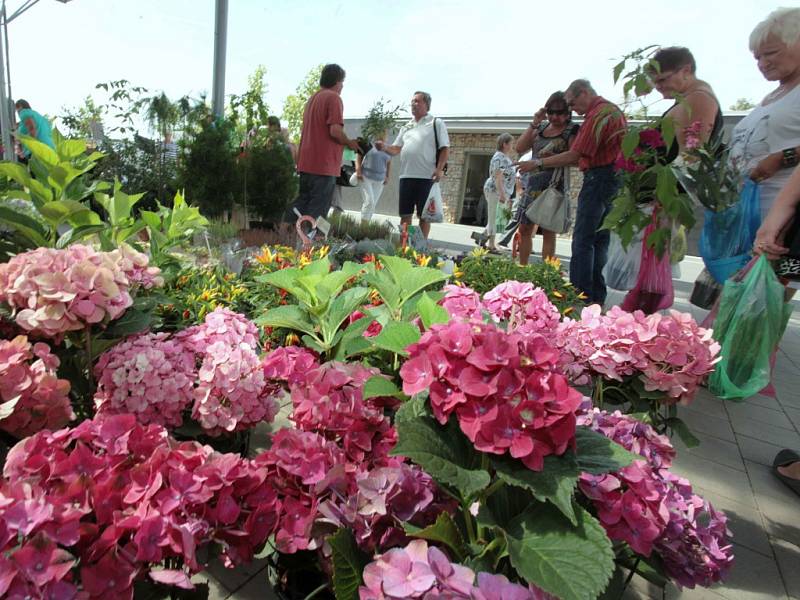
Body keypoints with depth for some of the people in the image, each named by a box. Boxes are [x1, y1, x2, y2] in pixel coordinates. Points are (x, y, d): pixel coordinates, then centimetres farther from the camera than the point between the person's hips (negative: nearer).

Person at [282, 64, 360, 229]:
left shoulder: (312, 98, 20)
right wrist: (350, 143, -3)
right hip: (324, 164, -9)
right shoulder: (333, 97, -8)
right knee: (318, 208, -4)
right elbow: (335, 130, -19)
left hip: (306, 162, 9)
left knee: (302, 200, 15)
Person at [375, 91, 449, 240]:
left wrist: (439, 169, -16)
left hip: (427, 177, -5)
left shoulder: (436, 123, 4)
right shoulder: (406, 127, 19)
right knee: (405, 214, 7)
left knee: (424, 215, 1)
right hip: (406, 176, 5)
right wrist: (384, 147, -4)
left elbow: (445, 148, -2)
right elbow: (396, 149, 17)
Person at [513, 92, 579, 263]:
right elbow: (520, 148, 4)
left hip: (553, 185, -5)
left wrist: (553, 157, -24)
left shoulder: (572, 130, -1)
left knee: (548, 231, -3)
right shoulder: (541, 127, 13)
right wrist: (534, 123, -2)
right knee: (524, 228, 6)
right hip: (533, 183, 5)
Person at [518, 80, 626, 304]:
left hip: (599, 178, -10)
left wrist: (538, 163, -12)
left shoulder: (597, 115, -12)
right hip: (615, 178, 10)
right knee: (600, 240, 10)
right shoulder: (613, 109, 20)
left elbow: (574, 155, -17)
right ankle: (597, 298, 14)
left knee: (583, 241, -9)